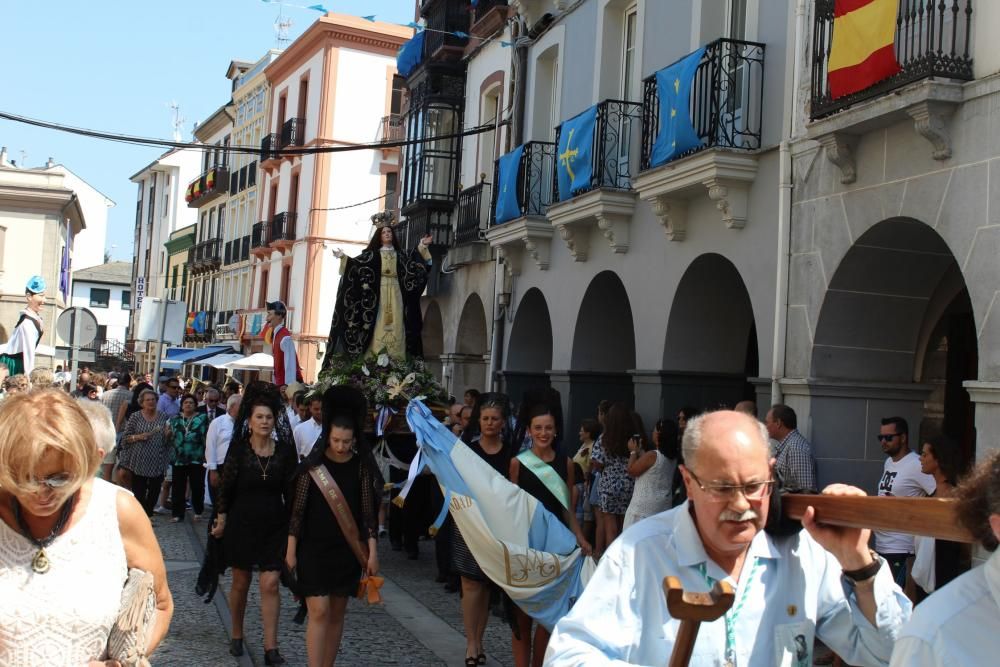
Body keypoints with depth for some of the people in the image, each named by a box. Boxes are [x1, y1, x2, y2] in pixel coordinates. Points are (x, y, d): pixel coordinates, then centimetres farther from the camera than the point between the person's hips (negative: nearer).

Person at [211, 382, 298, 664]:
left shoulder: (284, 451, -4)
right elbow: (226, 487, 0)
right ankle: (237, 636, 31)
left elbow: (290, 490, 2)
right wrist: (221, 520, 1)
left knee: (270, 584, -6)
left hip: (274, 526, 0)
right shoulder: (239, 449, -6)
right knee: (240, 582, 12)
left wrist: (293, 526, 3)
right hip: (242, 523, 0)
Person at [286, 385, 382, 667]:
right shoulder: (313, 464, -6)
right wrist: (291, 549, -2)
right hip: (314, 549, -2)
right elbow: (298, 508, -2)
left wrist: (372, 552, -3)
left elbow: (369, 512, 0)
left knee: (337, 613, 10)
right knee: (319, 612, -8)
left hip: (348, 550, 2)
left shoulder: (363, 467, -3)